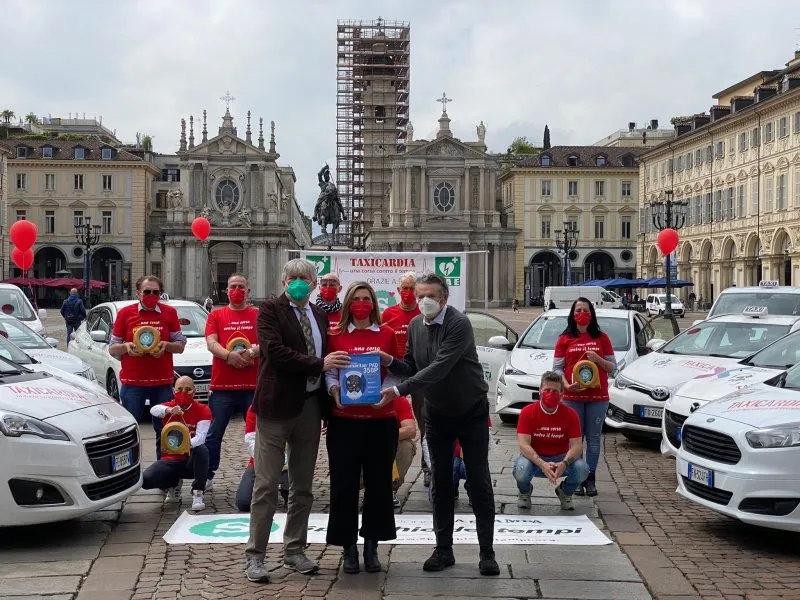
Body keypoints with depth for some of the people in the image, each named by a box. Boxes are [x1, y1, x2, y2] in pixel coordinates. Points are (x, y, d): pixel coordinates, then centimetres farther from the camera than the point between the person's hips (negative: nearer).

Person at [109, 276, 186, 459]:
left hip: (162, 382, 1)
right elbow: (112, 349, 8)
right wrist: (126, 346, -13)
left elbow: (180, 346, 9)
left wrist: (166, 345, -11)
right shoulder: (125, 313, 6)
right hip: (132, 382, -1)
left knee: (164, 431, 4)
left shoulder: (169, 313, 8)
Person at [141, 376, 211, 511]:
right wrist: (169, 410, -52)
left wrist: (189, 443, -46)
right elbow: (154, 410, -28)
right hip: (170, 460, 2)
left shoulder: (202, 410, -6)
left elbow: (201, 437, -22)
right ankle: (173, 485, 9)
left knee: (201, 449, -36)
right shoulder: (168, 406, -2)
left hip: (191, 461, -2)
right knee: (146, 480, -25)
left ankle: (198, 493, -22)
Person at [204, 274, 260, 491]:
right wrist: (229, 355, -21)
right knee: (214, 434, 5)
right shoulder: (216, 316, 11)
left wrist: (252, 352, -21)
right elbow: (211, 343, -2)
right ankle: (207, 477, 14)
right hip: (222, 385, 1)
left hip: (253, 385, 0)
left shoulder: (259, 315, 10)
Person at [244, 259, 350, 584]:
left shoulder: (320, 316, 15)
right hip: (277, 405, -6)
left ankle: (294, 551, 23)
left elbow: (324, 355, 15)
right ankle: (254, 555, 6)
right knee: (266, 484, -2)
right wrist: (319, 364, -18)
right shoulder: (270, 310, -3)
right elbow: (275, 352, -16)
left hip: (310, 406, 6)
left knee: (303, 486, 12)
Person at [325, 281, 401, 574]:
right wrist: (335, 391, -15)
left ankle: (371, 545, 20)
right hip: (344, 420, -1)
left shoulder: (387, 334, 6)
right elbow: (330, 372, 4)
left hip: (381, 419, 1)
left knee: (379, 483, 6)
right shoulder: (336, 336, 5)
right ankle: (348, 547, 15)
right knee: (344, 483, 2)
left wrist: (390, 392, -12)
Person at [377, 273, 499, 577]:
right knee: (441, 483, 8)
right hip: (437, 412, 5)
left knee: (479, 482, -2)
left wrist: (399, 390, -36)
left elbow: (439, 368, -32)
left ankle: (487, 553, 6)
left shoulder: (459, 324, -23)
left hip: (471, 411, -5)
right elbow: (412, 367, 5)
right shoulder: (415, 326, -1)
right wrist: (389, 361, -16)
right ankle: (443, 549, 17)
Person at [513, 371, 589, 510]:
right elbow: (524, 445, -21)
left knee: (582, 469, -29)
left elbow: (577, 445, -14)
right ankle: (525, 492, 5)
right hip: (535, 458, -1)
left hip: (561, 458, 2)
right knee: (521, 470, -36)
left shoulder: (570, 414, -8)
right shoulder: (528, 412, -13)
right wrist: (542, 464, -38)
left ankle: (565, 493, 8)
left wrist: (564, 463, -36)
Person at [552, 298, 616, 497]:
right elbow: (557, 368, 4)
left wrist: (598, 359, -11)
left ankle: (590, 479, 9)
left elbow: (613, 367, 9)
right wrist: (566, 385, -14)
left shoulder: (601, 338, 9)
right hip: (572, 397, 0)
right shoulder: (565, 339, 8)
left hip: (598, 397, 1)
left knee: (593, 438, 3)